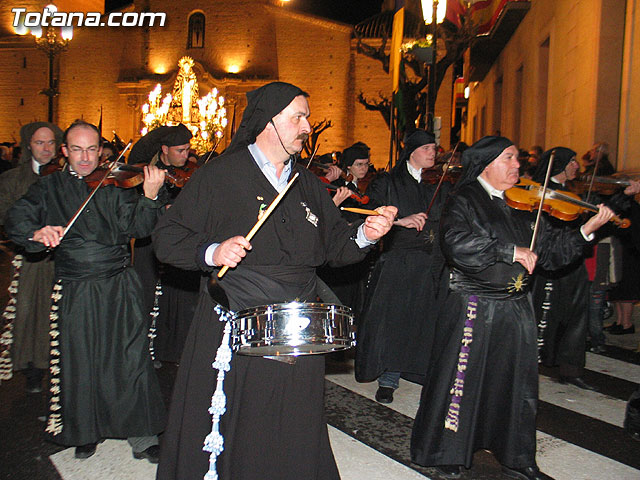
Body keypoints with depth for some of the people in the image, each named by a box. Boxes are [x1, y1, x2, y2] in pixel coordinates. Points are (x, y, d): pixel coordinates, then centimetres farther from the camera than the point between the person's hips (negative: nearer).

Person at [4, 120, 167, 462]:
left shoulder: (115, 184, 2)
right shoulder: (50, 187, 8)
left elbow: (136, 227, -9)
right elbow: (16, 219, -1)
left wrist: (150, 196, -27)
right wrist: (36, 233, -23)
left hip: (118, 288, -1)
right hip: (74, 292, 1)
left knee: (130, 360, 1)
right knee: (79, 365, 11)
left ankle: (142, 436, 14)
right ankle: (85, 432, 32)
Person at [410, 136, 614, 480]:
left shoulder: (524, 206, 11)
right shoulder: (463, 202, -6)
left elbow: (551, 249, 9)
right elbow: (457, 244, -24)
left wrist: (588, 228, -3)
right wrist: (511, 251, -23)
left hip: (516, 309, 6)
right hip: (473, 309, -6)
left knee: (518, 382, 14)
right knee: (461, 378, 4)